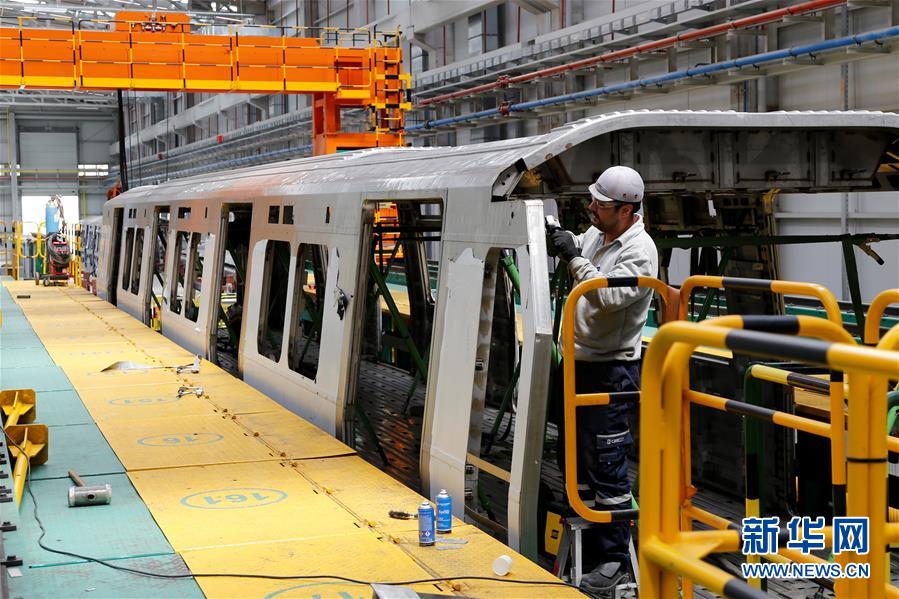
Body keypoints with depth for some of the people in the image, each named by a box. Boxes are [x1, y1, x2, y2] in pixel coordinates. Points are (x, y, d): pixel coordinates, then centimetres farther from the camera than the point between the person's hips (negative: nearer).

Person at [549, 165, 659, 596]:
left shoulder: (639, 251, -17)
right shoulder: (596, 234, 7)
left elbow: (608, 297, -28)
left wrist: (573, 257, -25)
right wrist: (557, 239, 3)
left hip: (611, 370, -9)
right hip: (580, 362, 9)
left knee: (607, 467, -6)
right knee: (577, 457, 17)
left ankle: (615, 561, 2)